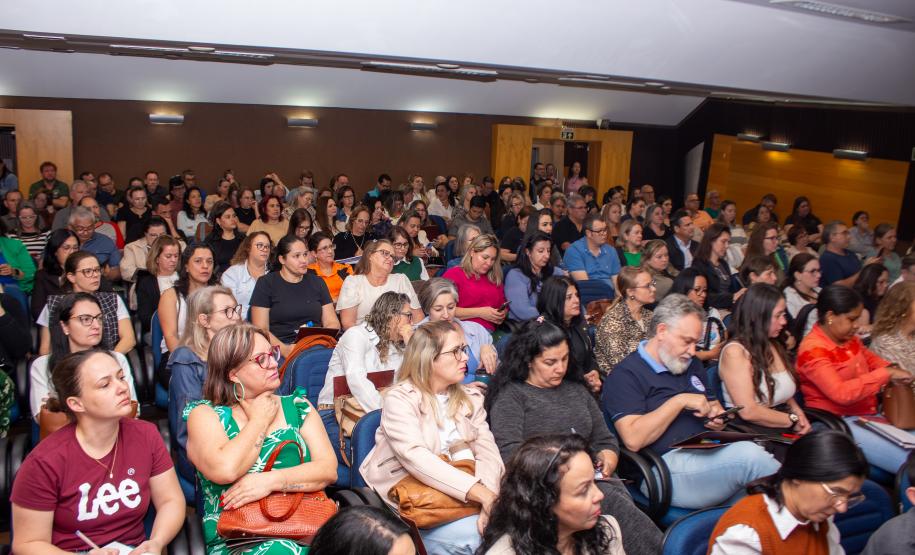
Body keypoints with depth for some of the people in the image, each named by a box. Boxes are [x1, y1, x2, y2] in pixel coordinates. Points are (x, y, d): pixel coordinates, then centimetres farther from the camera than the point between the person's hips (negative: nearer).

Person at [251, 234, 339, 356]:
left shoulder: (317, 283, 18)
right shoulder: (266, 283, 7)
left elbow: (333, 322, 14)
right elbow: (261, 329, -1)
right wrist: (284, 349, -18)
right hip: (280, 349, -3)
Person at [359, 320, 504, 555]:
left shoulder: (471, 398, 9)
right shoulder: (399, 399, -10)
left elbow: (488, 451, -3)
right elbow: (415, 457, -24)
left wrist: (489, 495, -24)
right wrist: (478, 491, -31)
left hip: (453, 497, 5)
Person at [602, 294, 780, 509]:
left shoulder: (691, 365, 22)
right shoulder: (625, 375, -5)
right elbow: (633, 440, -16)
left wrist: (717, 416, 9)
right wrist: (680, 401, -14)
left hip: (710, 455, 8)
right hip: (668, 464, -8)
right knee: (748, 453, -28)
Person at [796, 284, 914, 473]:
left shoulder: (849, 339, 8)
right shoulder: (812, 350, -18)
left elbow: (869, 357, 30)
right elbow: (841, 393, -28)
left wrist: (892, 368, 8)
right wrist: (886, 374, -23)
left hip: (867, 414, 9)